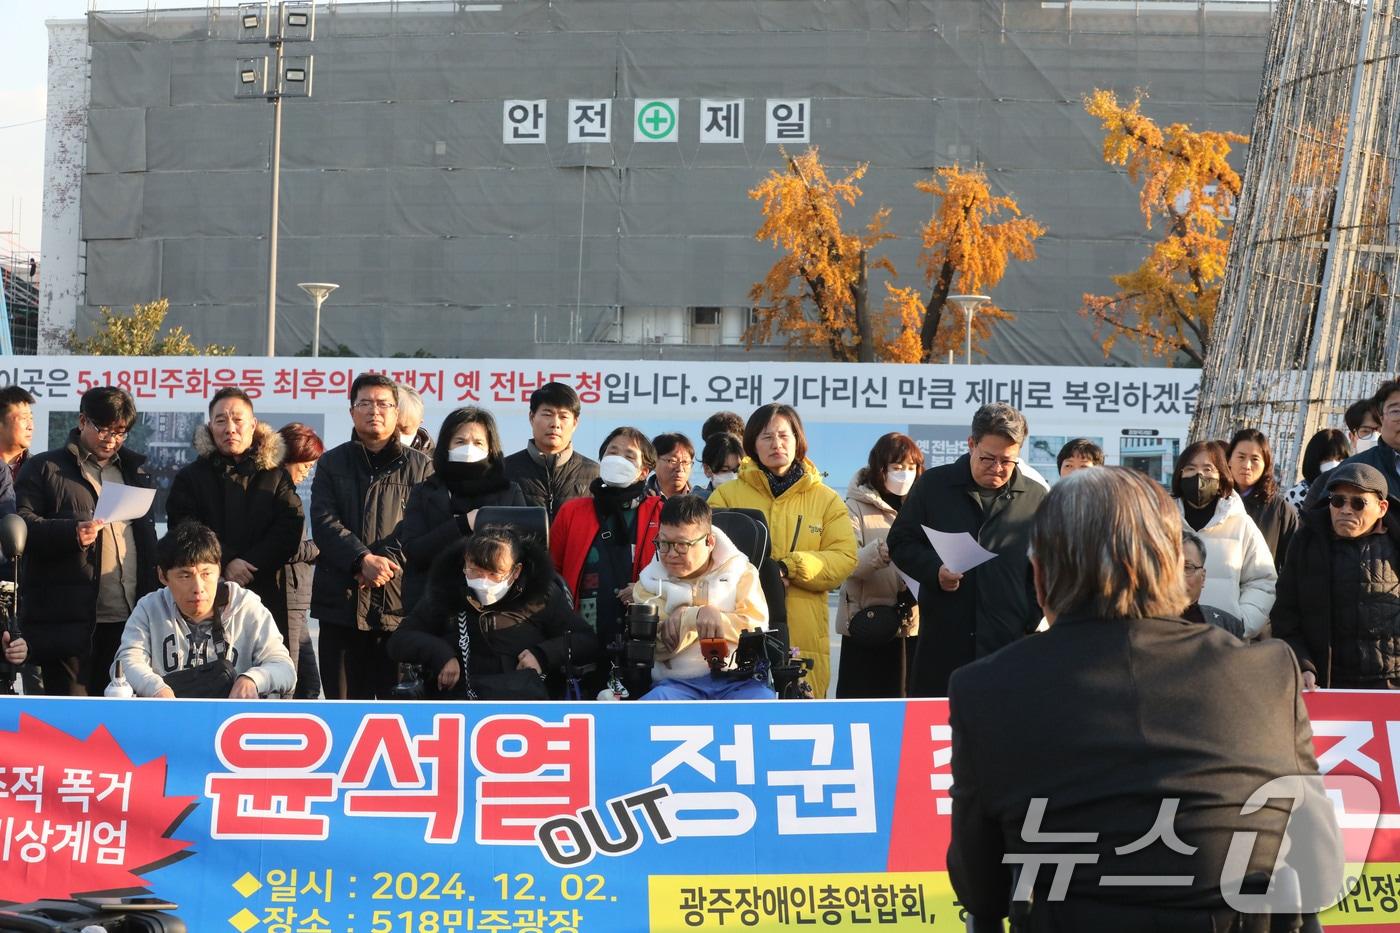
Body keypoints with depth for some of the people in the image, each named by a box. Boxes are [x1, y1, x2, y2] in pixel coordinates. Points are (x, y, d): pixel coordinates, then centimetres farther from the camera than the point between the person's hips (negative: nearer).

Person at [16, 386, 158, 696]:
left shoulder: (134, 470, 21)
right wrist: (71, 532, -23)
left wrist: (151, 597, 13)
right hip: (68, 620, -5)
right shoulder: (44, 468, 5)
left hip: (127, 618, 5)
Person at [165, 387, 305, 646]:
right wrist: (225, 563, -14)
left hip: (265, 595, 0)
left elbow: (290, 530, 1)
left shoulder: (275, 477, 13)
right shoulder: (190, 477, 13)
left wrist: (249, 564, -12)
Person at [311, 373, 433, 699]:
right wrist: (363, 559, -16)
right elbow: (324, 523, -1)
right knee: (343, 698, 4)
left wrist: (387, 561, -18)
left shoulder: (420, 466, 10)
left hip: (401, 601, -1)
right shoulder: (332, 464, 13)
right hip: (341, 600, 1)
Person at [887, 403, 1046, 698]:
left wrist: (1033, 624, 4)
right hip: (941, 641, 0)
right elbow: (900, 542, 9)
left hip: (1010, 643, 0)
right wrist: (934, 569, -9)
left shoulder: (1037, 497, 7)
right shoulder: (933, 485, 6)